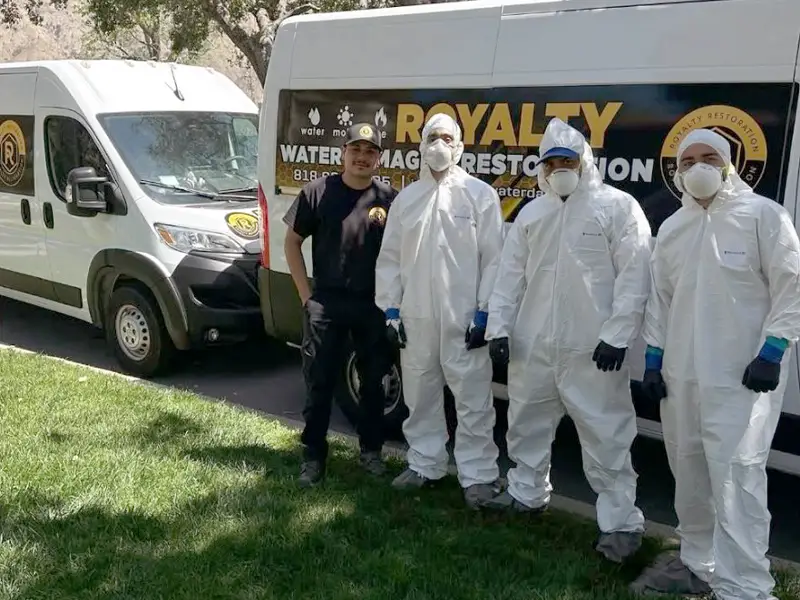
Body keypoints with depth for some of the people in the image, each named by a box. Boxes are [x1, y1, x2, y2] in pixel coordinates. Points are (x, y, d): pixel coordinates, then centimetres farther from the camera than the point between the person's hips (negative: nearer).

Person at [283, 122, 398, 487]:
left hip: (373, 305, 1)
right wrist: (305, 293, -2)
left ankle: (371, 449, 28)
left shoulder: (389, 198, -1)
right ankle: (313, 455, 17)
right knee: (319, 382, 5)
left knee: (373, 380, 12)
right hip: (325, 303, -1)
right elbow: (292, 242, 3)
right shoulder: (318, 192, -3)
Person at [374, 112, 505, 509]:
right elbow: (390, 258, 10)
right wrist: (391, 310, 4)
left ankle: (478, 476, 9)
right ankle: (424, 465, 29)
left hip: (464, 318, -4)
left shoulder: (480, 194, -2)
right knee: (420, 397, 15)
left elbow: (494, 259, -6)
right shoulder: (406, 198, 10)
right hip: (415, 317, 5)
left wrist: (485, 314, -10)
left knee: (473, 400, -1)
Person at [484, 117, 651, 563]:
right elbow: (511, 274, 14)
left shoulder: (618, 206, -4)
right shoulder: (531, 213, 13)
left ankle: (621, 522, 8)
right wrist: (500, 326, 6)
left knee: (606, 436, -2)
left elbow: (634, 276, -10)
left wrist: (617, 334, -15)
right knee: (527, 424, 18)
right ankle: (527, 493, 37)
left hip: (592, 348, -6)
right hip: (532, 344, 6)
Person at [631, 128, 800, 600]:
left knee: (736, 477, -12)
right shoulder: (672, 227, 13)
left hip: (741, 376, -6)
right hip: (681, 374, 6)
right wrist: (654, 356, 12)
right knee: (690, 472, 14)